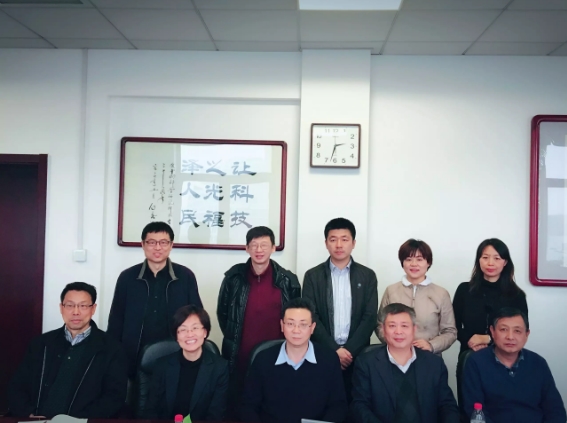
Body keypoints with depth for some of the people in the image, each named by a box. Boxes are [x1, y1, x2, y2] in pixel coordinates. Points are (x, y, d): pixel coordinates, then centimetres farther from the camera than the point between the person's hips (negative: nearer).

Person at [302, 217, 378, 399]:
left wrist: (349, 350, -11)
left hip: (357, 355, 1)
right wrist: (334, 349, -11)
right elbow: (311, 317, -3)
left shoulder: (367, 276, 5)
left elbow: (370, 318, -1)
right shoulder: (313, 276, 3)